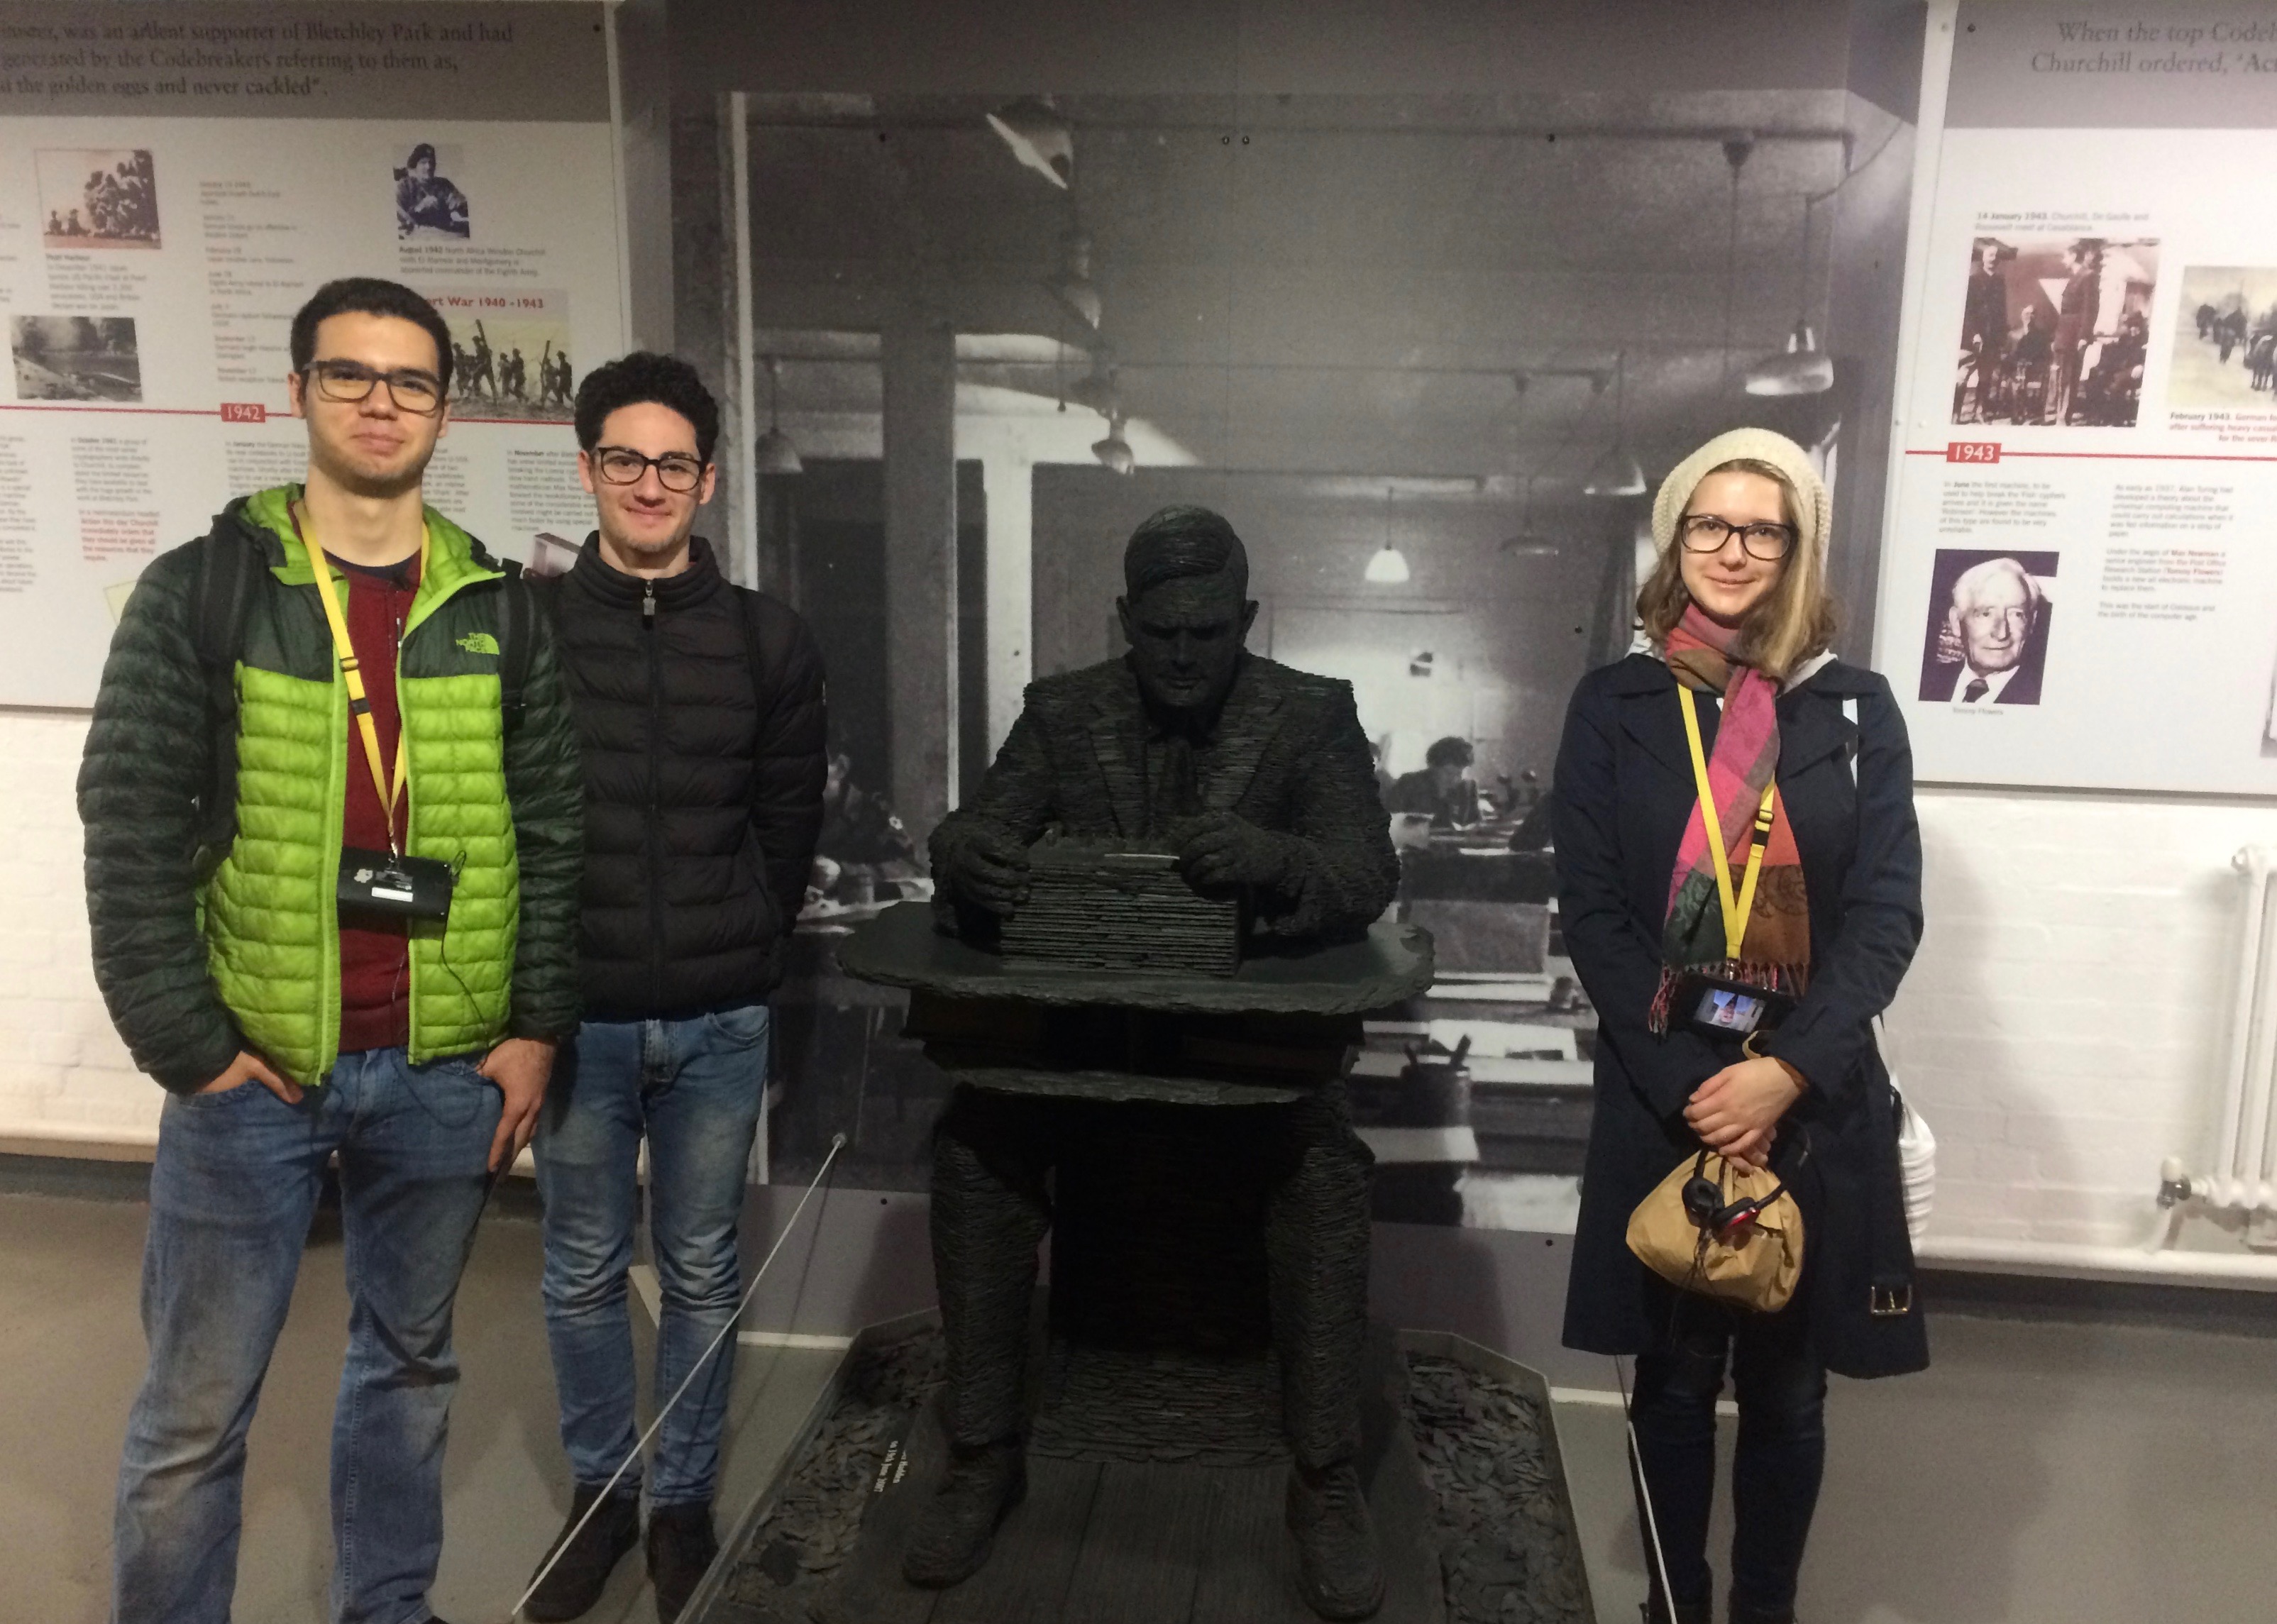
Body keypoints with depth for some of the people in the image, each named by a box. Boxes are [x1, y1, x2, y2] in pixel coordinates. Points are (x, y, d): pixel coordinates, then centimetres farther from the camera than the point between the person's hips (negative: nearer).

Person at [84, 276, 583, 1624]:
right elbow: (131, 830, -5)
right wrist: (185, 1044, -8)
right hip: (251, 1069, -2)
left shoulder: (499, 614, 4)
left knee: (413, 1362, 18)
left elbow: (553, 830, 4)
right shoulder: (200, 592, -2)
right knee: (197, 1412, 7)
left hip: (449, 1070, 3)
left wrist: (539, 1024, -1)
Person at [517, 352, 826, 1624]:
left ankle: (684, 1501, 31)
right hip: (576, 1015, 0)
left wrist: (738, 953, 5)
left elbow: (790, 824, 5)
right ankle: (600, 1493, 34)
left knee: (704, 1273, 12)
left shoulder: (771, 640, 1)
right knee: (584, 1275, 14)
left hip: (720, 1021, 0)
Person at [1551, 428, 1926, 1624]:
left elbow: (1887, 915, -2)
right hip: (1663, 1097, 0)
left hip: (1817, 1099, 1)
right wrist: (1694, 1084, -13)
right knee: (1675, 1377, 12)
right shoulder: (1614, 706, 1)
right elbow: (1592, 914, -4)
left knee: (1786, 1386, 12)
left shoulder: (1856, 710, 3)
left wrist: (1787, 1071, -15)